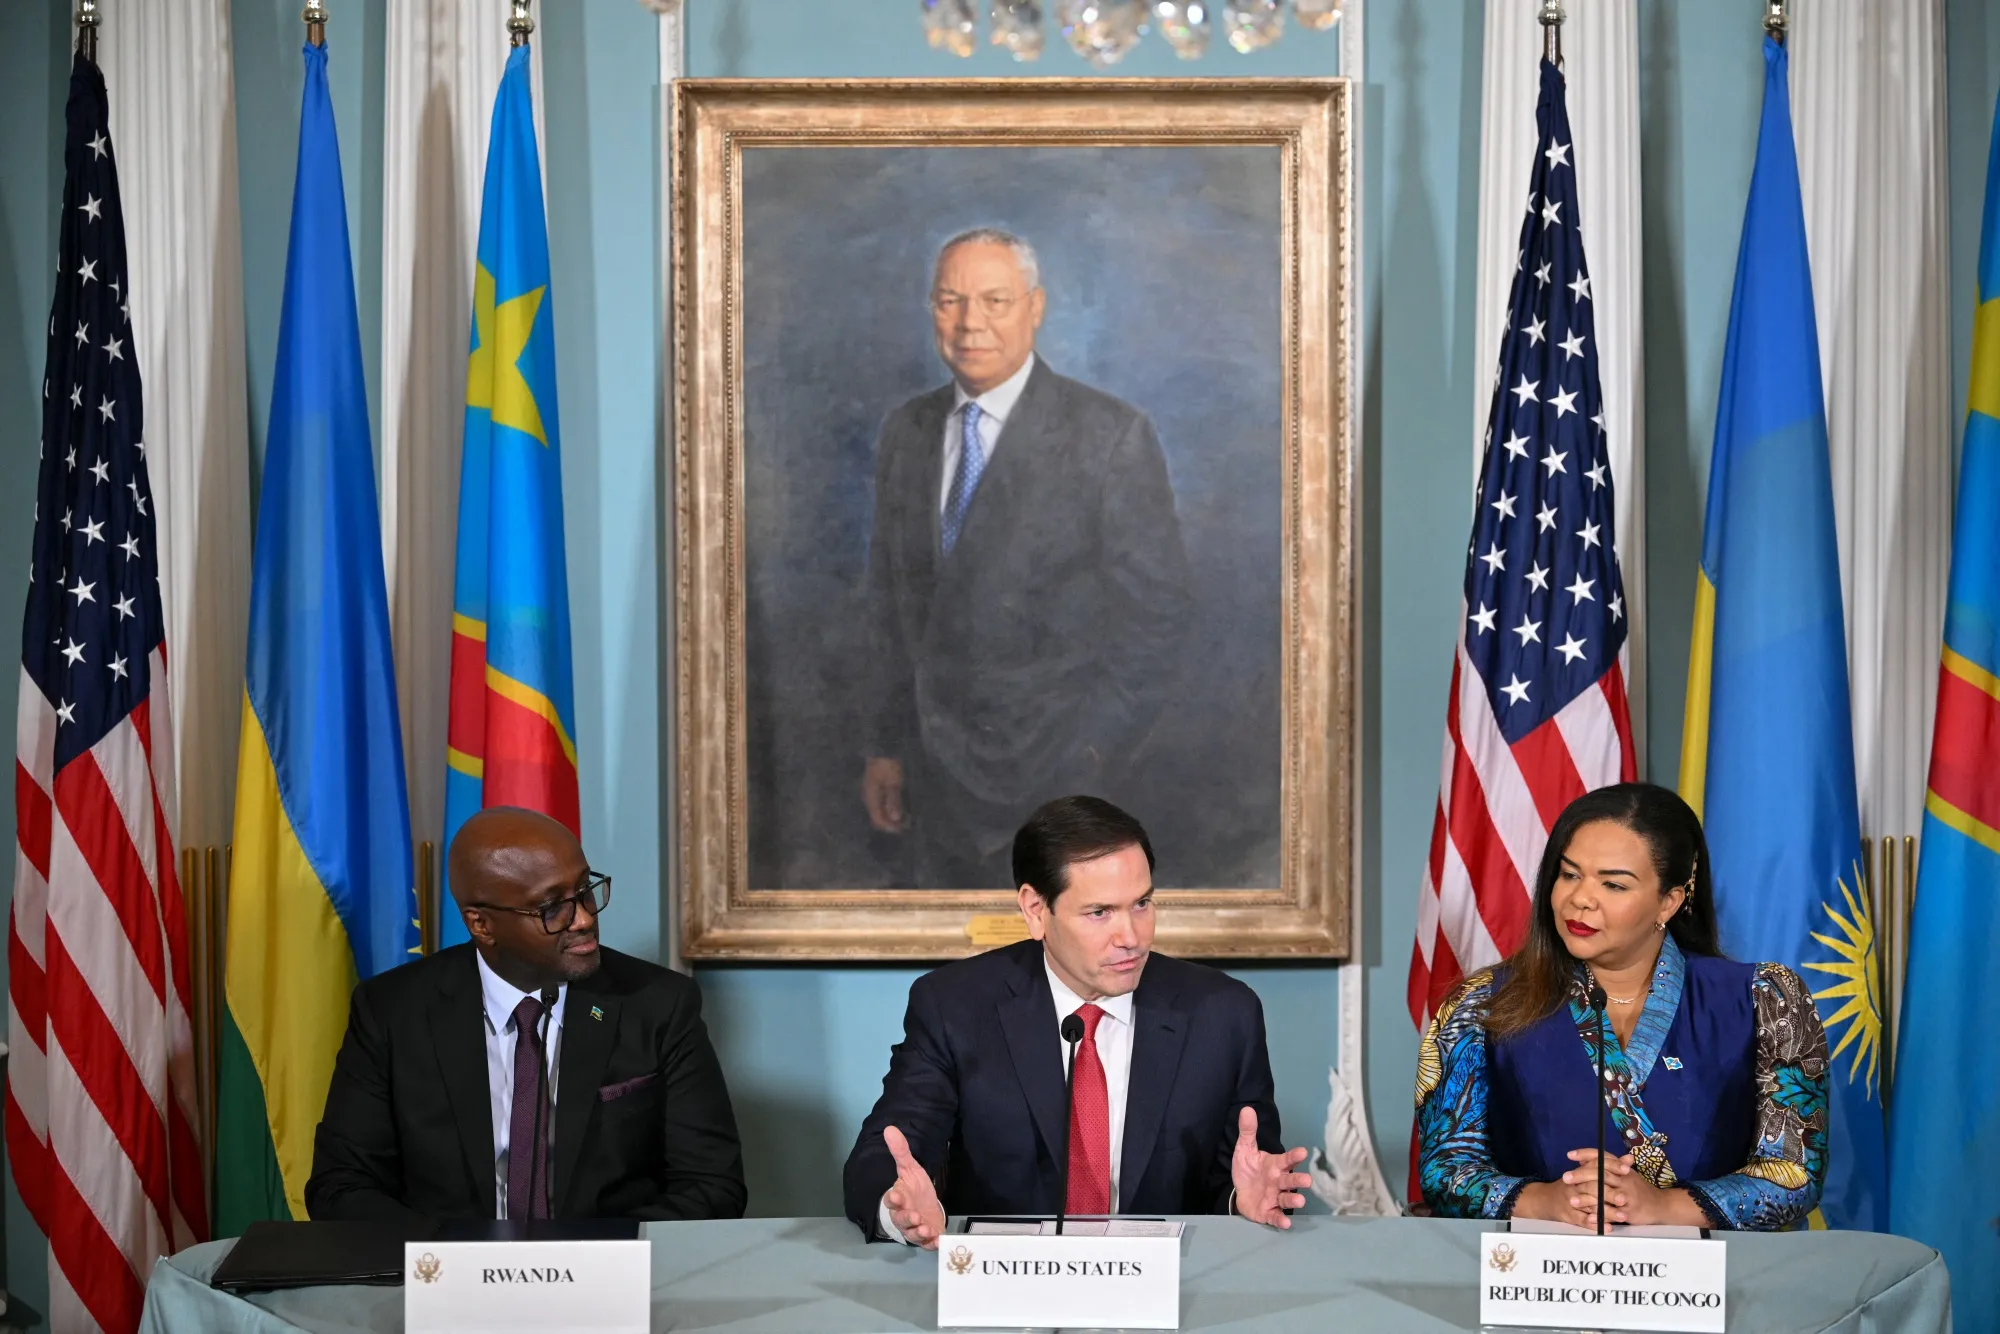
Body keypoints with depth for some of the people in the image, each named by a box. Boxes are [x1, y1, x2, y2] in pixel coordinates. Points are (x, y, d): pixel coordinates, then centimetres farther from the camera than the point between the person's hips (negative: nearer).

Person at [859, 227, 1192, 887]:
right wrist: (882, 745, 9)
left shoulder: (1112, 436, -8)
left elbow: (1155, 610, -8)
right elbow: (889, 601, 12)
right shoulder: (905, 432, 8)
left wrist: (1095, 753, -11)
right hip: (936, 767, 5)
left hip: (1056, 778, -4)